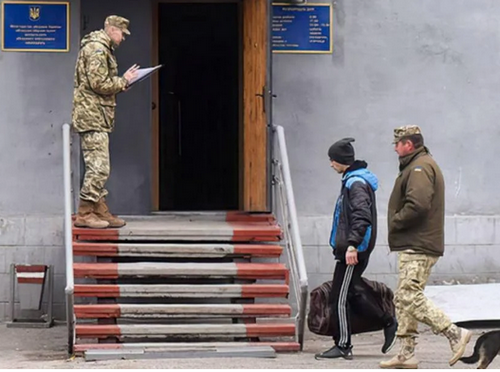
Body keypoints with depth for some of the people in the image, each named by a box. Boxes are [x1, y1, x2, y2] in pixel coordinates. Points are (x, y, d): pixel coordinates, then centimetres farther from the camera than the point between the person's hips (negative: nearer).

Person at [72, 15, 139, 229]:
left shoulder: (102, 48, 21)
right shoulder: (97, 49, -13)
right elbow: (99, 84, -20)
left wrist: (121, 83, 9)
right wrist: (124, 81, -7)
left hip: (95, 117, 11)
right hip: (92, 116, -11)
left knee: (98, 168, 12)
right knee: (99, 167, -11)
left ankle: (100, 211, 16)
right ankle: (84, 214, -8)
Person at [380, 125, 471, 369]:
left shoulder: (420, 168, -14)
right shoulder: (421, 165, 21)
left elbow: (417, 205, -26)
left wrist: (395, 223, -13)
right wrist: (398, 224, 9)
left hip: (417, 248, -11)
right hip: (415, 246, 11)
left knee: (411, 298, -15)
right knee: (403, 300, 12)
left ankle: (455, 334, -14)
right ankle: (406, 354, 14)